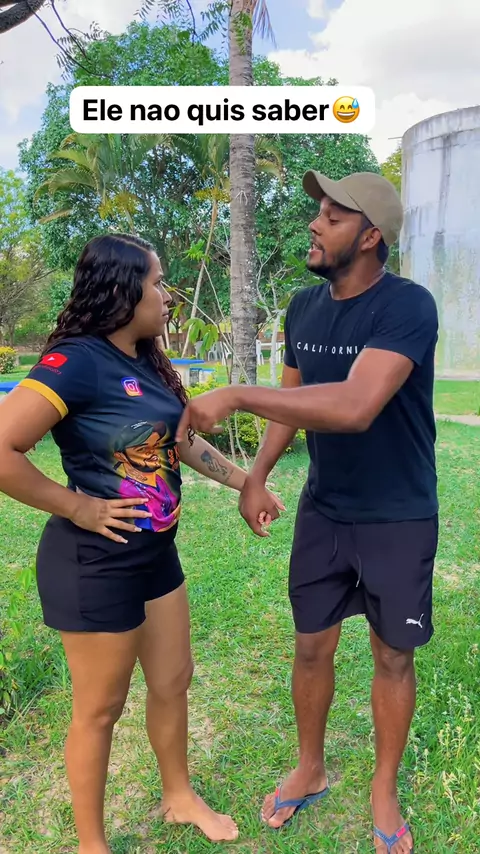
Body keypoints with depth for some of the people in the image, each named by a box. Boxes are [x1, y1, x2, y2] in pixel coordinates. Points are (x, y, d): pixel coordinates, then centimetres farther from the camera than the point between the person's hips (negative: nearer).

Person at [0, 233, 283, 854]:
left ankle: (180, 798, 47)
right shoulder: (77, 361, -22)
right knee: (99, 709, 11)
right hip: (97, 562, -8)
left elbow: (182, 440, 17)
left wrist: (246, 483, 17)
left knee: (173, 682, 22)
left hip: (156, 552, 8)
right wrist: (77, 506, -21)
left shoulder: (145, 362, 5)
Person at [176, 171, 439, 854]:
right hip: (322, 512, 5)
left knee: (393, 657, 13)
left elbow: (356, 407, -36)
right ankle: (310, 771, 41)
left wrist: (236, 396, -35)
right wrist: (256, 475, 0)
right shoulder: (303, 307, -1)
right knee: (312, 646, 15)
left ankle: (384, 792, 38)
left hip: (399, 520, -4)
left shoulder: (408, 306, -22)